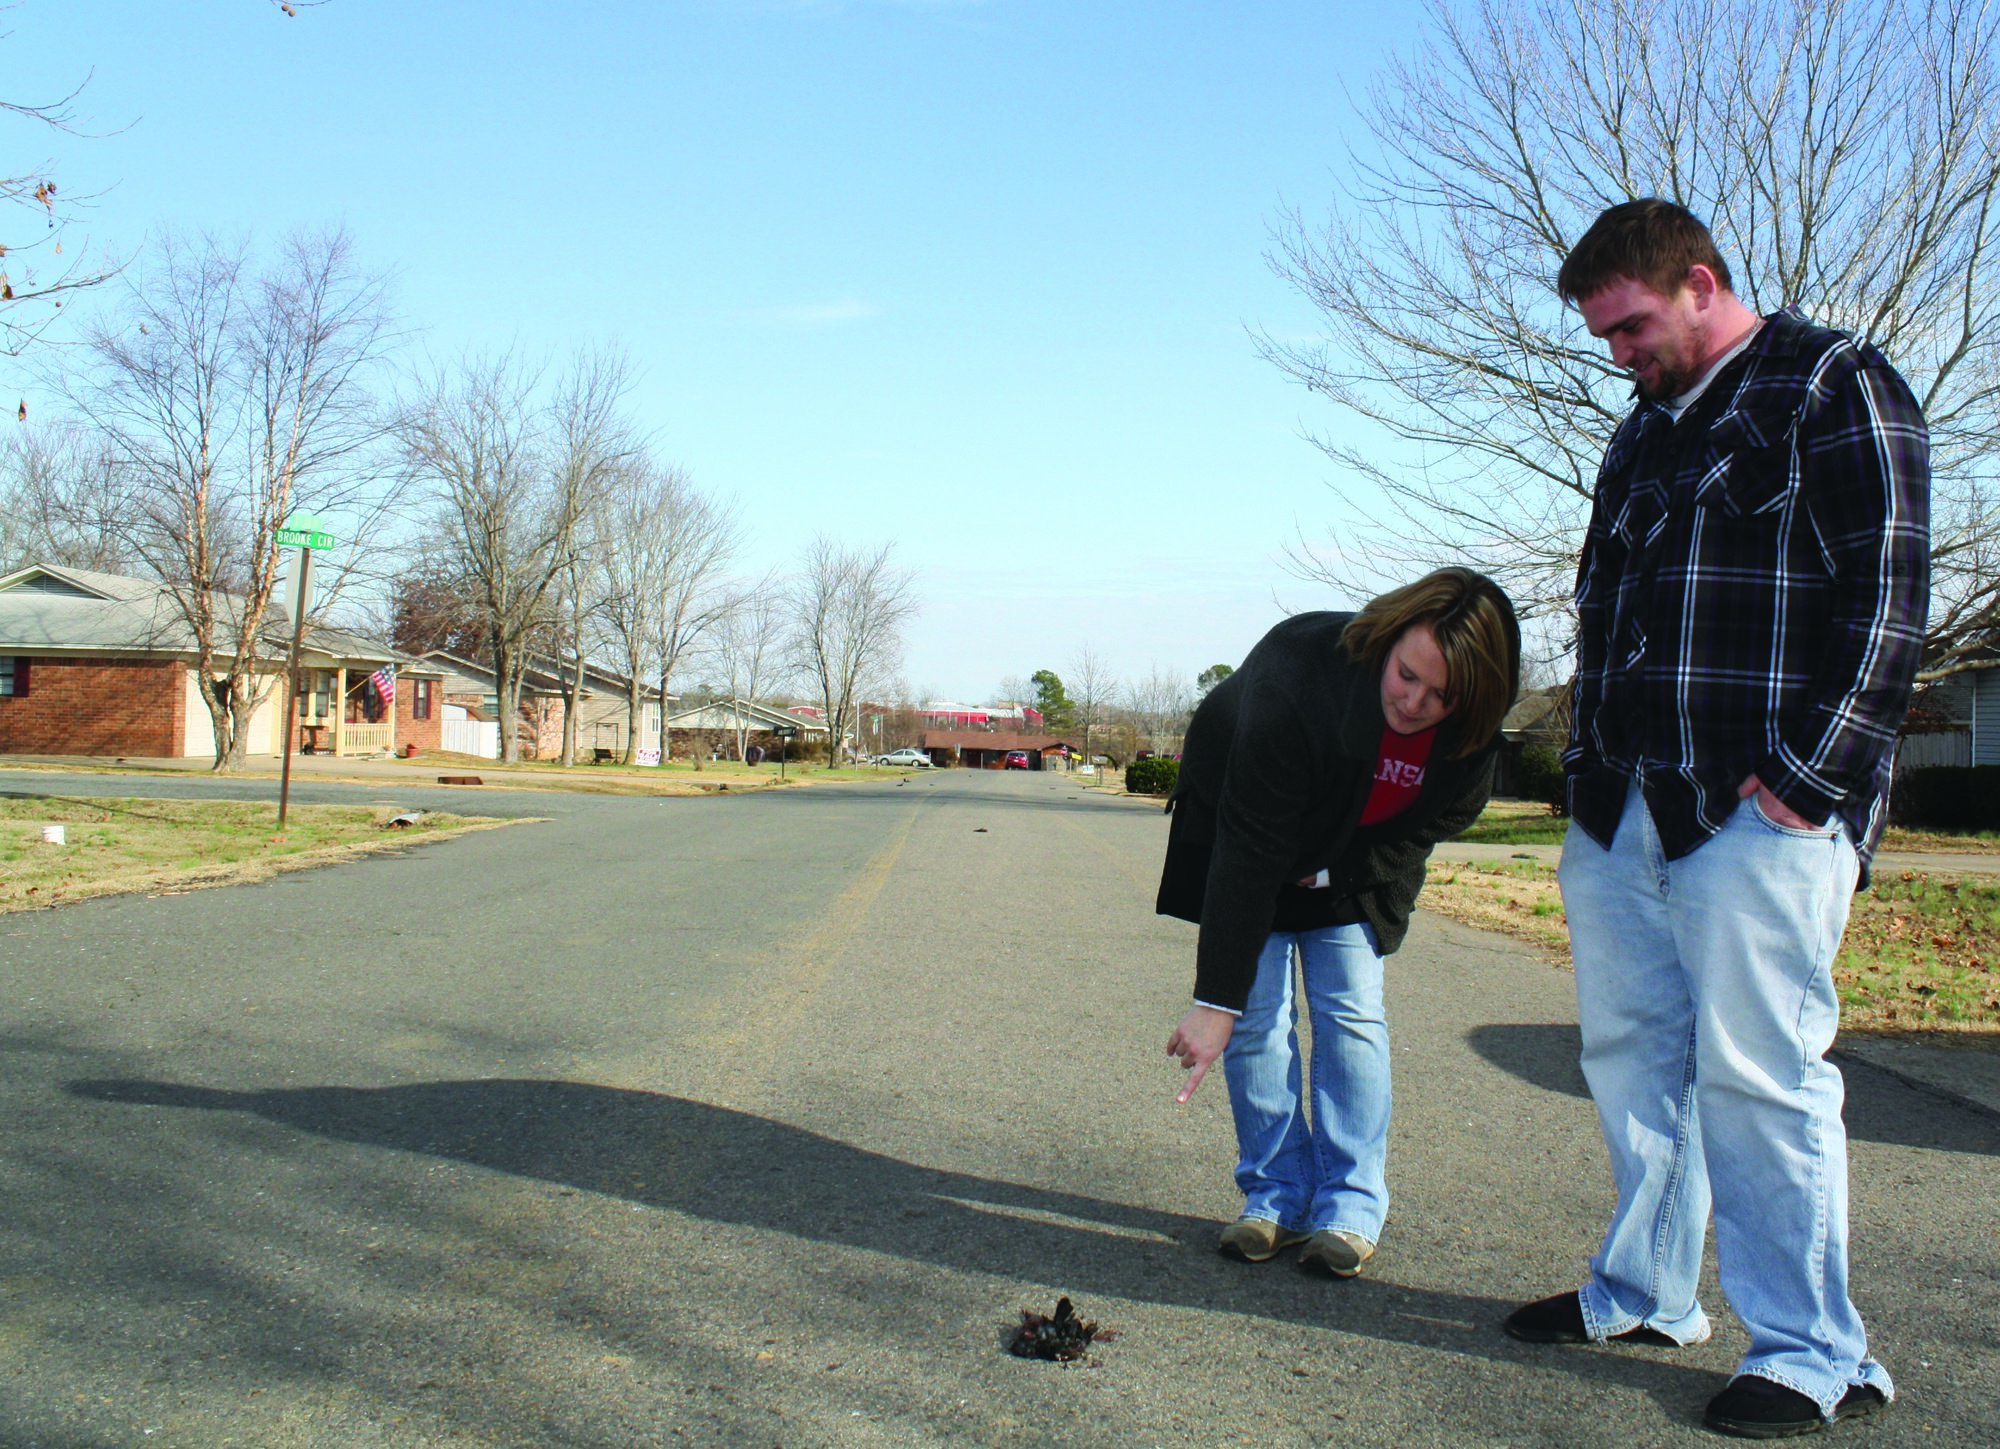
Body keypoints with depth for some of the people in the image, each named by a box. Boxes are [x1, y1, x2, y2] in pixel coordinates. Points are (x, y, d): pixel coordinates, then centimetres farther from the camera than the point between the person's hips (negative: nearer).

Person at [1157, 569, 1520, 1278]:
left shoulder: (1471, 732, -25)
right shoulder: (1295, 679, -39)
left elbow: (1435, 821, -5)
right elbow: (1247, 852, -40)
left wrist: (1335, 872, -19)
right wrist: (1216, 1001, -40)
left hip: (1356, 866, 3)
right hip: (1243, 836, -2)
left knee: (1352, 1014, -6)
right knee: (1256, 1014, -7)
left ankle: (1351, 1206, 4)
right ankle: (1278, 1197, 6)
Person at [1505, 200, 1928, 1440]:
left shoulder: (1835, 388, -3)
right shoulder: (1646, 431, 21)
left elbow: (1886, 601, -10)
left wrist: (1805, 780, -16)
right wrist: (1589, 766, 14)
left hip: (1759, 814, -8)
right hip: (1623, 813, 8)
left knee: (1757, 1074, -7)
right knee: (1631, 1055, 12)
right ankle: (1645, 1295, 26)